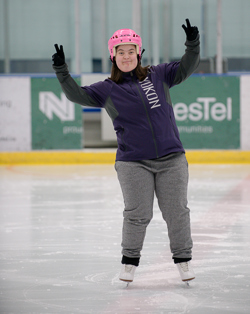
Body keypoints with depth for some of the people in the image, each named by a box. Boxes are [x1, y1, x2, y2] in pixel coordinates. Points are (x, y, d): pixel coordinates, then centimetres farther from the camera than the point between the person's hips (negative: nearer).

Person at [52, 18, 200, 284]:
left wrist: (192, 44, -12)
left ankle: (183, 259, 19)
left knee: (177, 211, 5)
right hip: (133, 163, -1)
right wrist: (62, 72, -17)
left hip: (172, 159, 1)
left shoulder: (158, 75, 7)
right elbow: (78, 95, -4)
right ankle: (129, 260, 17)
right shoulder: (107, 90, 3)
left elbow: (186, 68, 4)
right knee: (137, 214, -2)